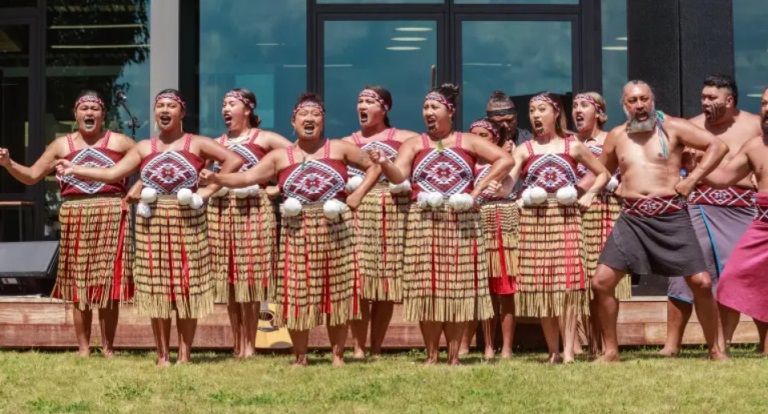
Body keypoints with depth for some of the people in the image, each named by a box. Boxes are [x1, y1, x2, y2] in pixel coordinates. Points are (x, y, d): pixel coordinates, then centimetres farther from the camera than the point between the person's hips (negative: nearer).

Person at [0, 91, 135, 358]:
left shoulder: (119, 142, 5)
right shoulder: (62, 145, 10)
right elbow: (31, 176, 9)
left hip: (111, 217, -2)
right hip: (76, 218, 2)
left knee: (110, 285, 0)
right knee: (79, 285, 5)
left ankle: (108, 348, 9)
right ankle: (83, 348, 13)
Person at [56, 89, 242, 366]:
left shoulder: (197, 144, 2)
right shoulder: (144, 148, 11)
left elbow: (233, 160, -7)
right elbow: (112, 174, 3)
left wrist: (209, 190, -11)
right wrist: (74, 169, -5)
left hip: (187, 221, -3)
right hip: (152, 222, 3)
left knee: (187, 286, 0)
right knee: (156, 286, 3)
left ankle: (185, 354, 6)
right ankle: (163, 355, 10)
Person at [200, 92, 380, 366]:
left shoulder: (339, 149, 5)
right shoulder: (279, 157, 5)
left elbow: (374, 166, 11)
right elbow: (247, 178, -4)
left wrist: (358, 194, -1)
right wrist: (216, 178, -19)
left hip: (335, 230, 0)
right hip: (297, 233, 1)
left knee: (337, 293, 3)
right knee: (298, 294, 1)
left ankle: (338, 355, 14)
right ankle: (300, 357, 14)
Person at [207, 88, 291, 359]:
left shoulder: (264, 139, 3)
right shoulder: (217, 143, 18)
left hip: (253, 211, -5)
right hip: (220, 211, 5)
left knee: (249, 278, -6)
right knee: (227, 279, 4)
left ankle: (249, 344, 0)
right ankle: (237, 343, 12)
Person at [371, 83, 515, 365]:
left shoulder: (468, 142, 8)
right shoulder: (414, 144, 9)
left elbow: (506, 160, 2)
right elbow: (398, 176, -6)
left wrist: (478, 189, -7)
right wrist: (384, 163, -29)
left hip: (462, 223, 0)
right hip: (424, 222, 0)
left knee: (458, 287, 1)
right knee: (427, 288, -2)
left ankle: (453, 355, 8)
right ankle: (431, 355, 6)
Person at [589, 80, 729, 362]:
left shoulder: (672, 127, 1)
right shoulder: (616, 137, 11)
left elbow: (718, 146, -1)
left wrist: (691, 179, -6)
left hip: (672, 216, -2)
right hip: (632, 219, 3)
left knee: (701, 283, -6)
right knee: (601, 282, -7)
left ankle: (715, 349, 13)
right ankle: (610, 351, 8)